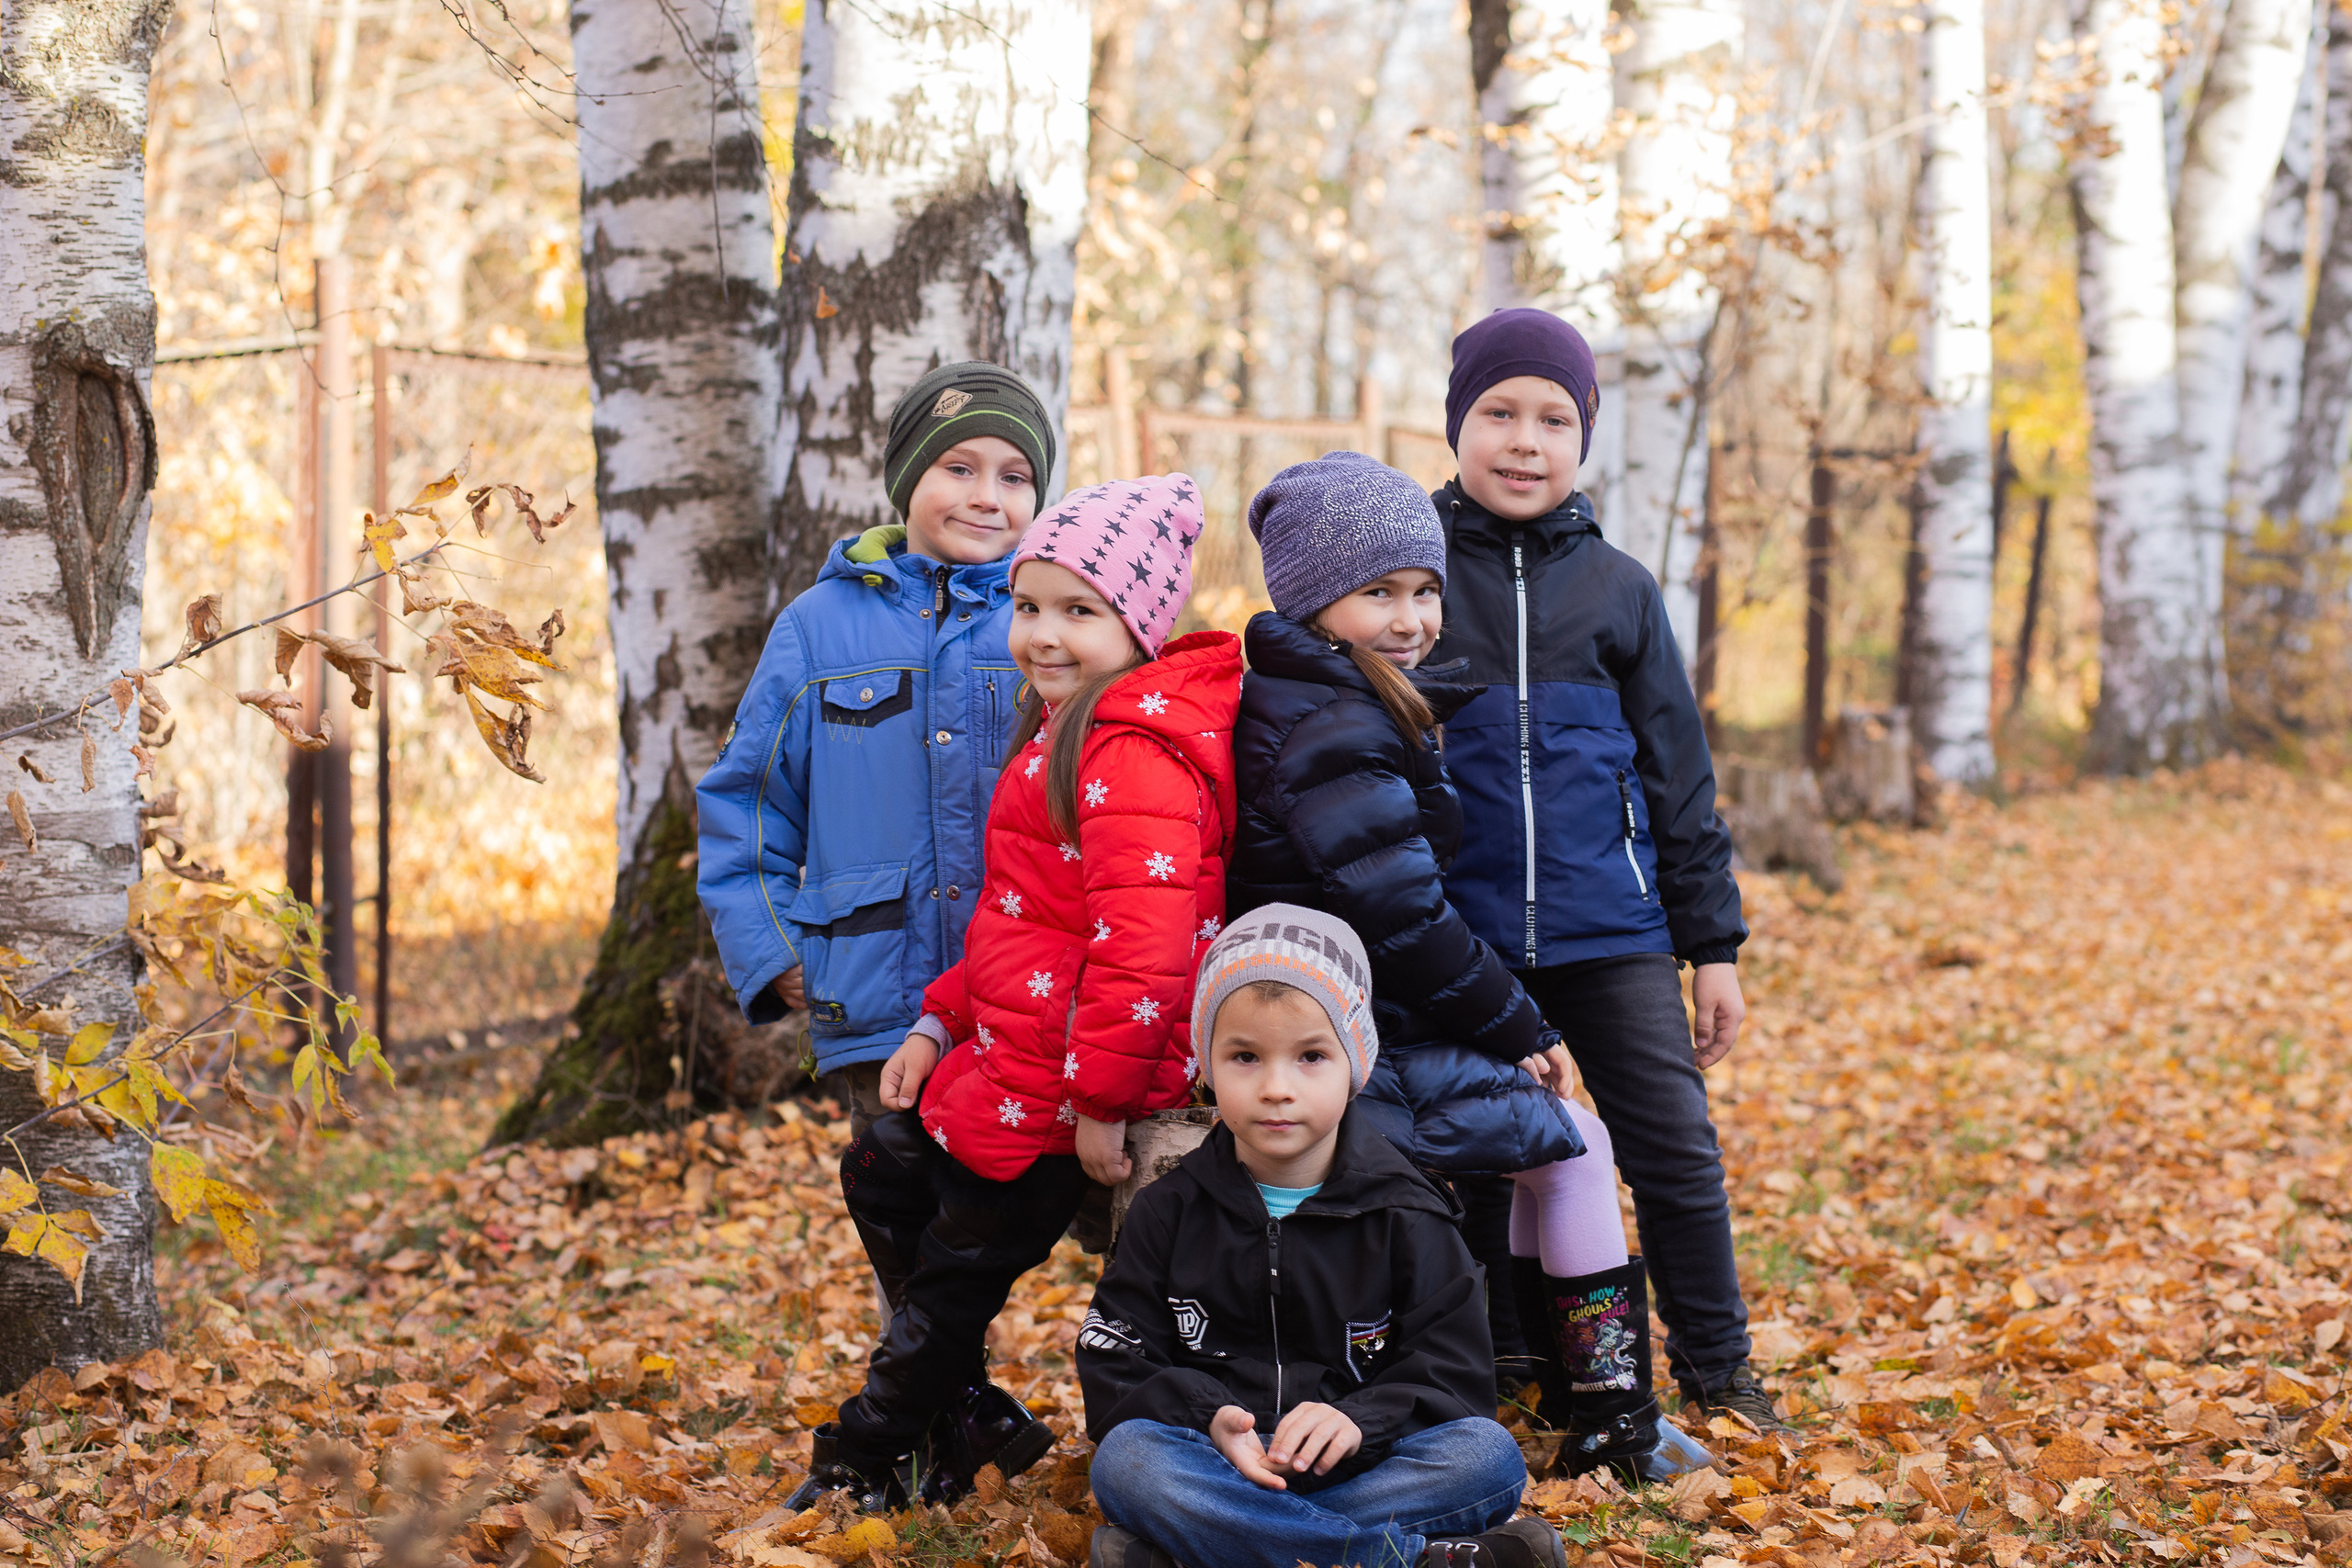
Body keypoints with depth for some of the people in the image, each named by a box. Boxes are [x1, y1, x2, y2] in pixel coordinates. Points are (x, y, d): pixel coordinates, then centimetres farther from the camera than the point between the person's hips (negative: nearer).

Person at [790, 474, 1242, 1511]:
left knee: (956, 1271, 5)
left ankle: (871, 1465, 27)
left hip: (1070, 1087, -11)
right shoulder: (1066, 732, 13)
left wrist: (1103, 1099, -26)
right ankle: (970, 1421, 30)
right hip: (1010, 1054, 11)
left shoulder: (1135, 754, -23)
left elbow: (1141, 946, -30)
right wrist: (942, 1021, 16)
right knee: (881, 1169, 23)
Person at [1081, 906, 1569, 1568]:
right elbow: (1116, 1364, 4)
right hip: (1223, 1461, 1)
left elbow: (1453, 1373, 0)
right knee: (1124, 1459, -33)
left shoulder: (1403, 1216, 5)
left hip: (1349, 1465, -1)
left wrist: (1360, 1421, -20)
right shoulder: (1172, 1210, 8)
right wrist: (1209, 1418, -17)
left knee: (1489, 1456, -28)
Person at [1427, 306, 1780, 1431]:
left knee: (1679, 1156, 1)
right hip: (1453, 941, -1)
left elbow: (1677, 777, 10)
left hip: (1610, 933, 1)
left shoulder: (1618, 590, 7)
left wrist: (1714, 946, 8)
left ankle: (1717, 1372, 17)